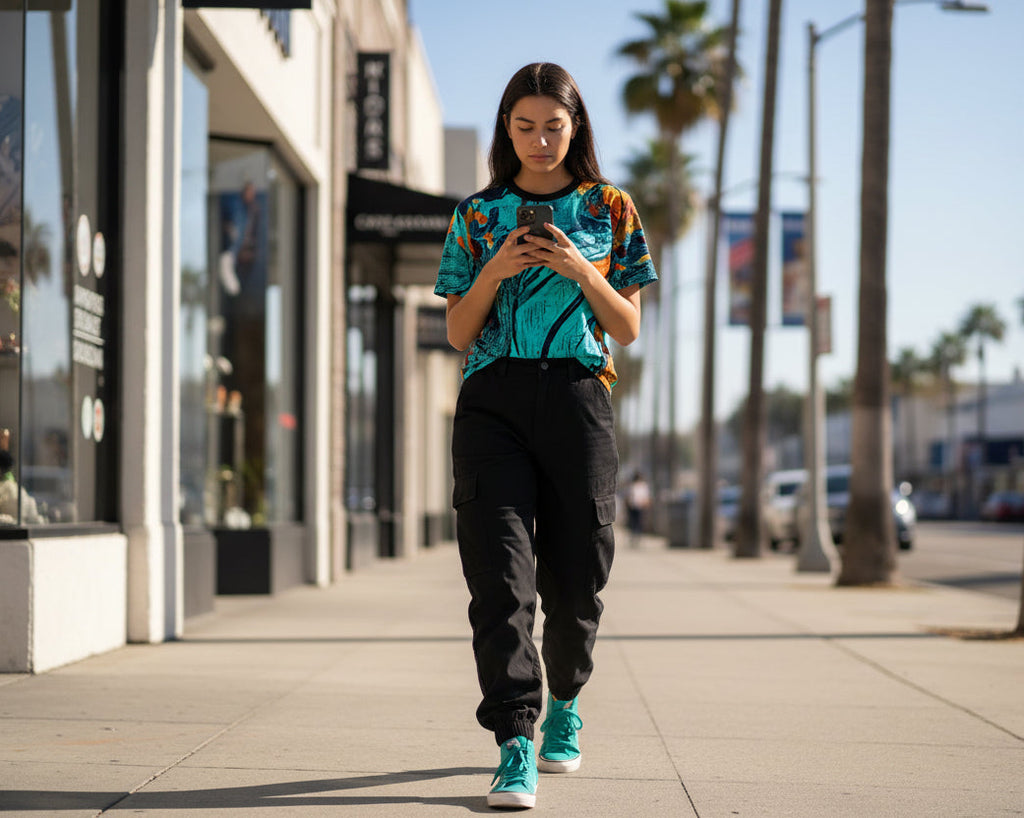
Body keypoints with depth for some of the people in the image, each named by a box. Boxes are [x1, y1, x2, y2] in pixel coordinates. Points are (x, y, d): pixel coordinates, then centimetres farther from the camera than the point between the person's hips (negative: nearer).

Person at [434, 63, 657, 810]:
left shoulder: (609, 209, 11)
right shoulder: (478, 214, 12)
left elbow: (629, 330, 7)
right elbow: (458, 334, 9)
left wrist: (582, 271, -9)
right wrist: (494, 272, -7)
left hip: (578, 398, 0)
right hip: (493, 400, 0)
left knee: (576, 573, 4)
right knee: (501, 570, -12)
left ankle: (564, 701, 32)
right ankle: (515, 747, -15)